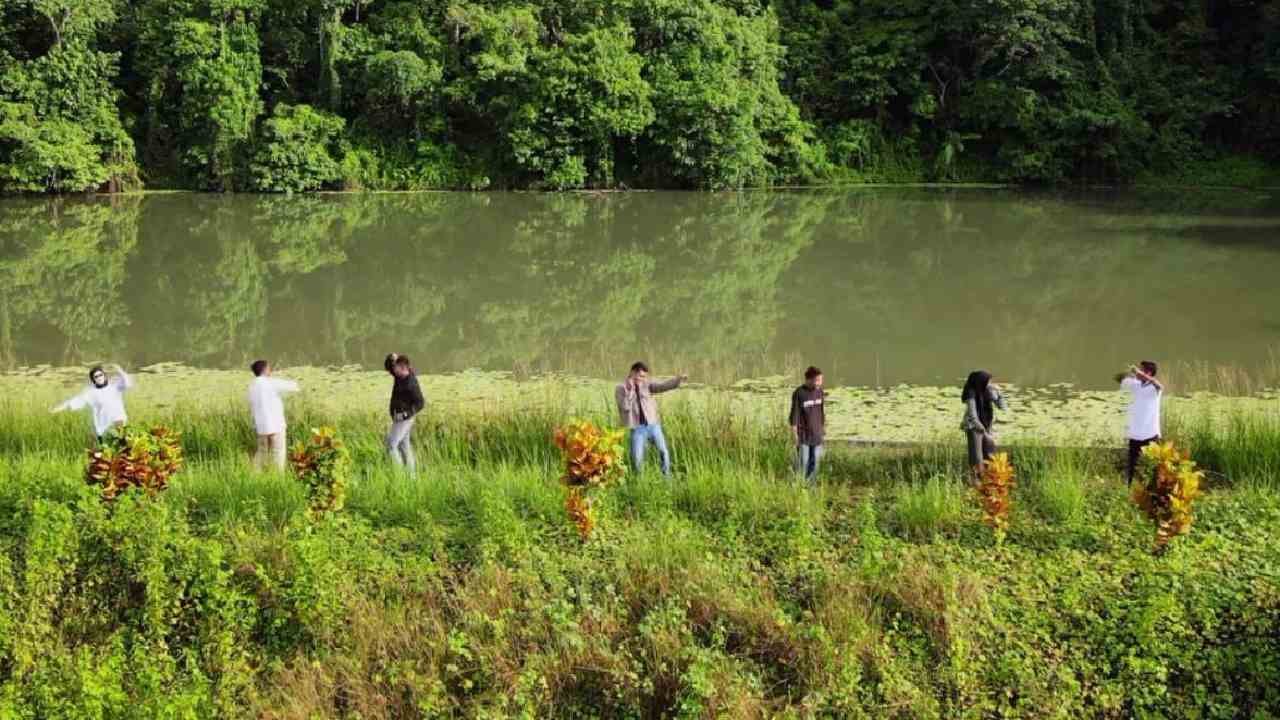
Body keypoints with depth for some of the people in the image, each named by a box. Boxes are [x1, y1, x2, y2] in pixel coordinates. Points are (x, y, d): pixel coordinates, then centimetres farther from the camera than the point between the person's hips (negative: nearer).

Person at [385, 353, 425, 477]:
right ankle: (412, 475, 17)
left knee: (391, 446, -10)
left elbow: (420, 403, -20)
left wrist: (406, 414, -25)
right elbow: (388, 366, 15)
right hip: (399, 419, 9)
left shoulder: (411, 384, -22)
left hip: (404, 419, -9)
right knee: (405, 447, 12)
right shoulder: (400, 375, 2)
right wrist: (391, 358, -8)